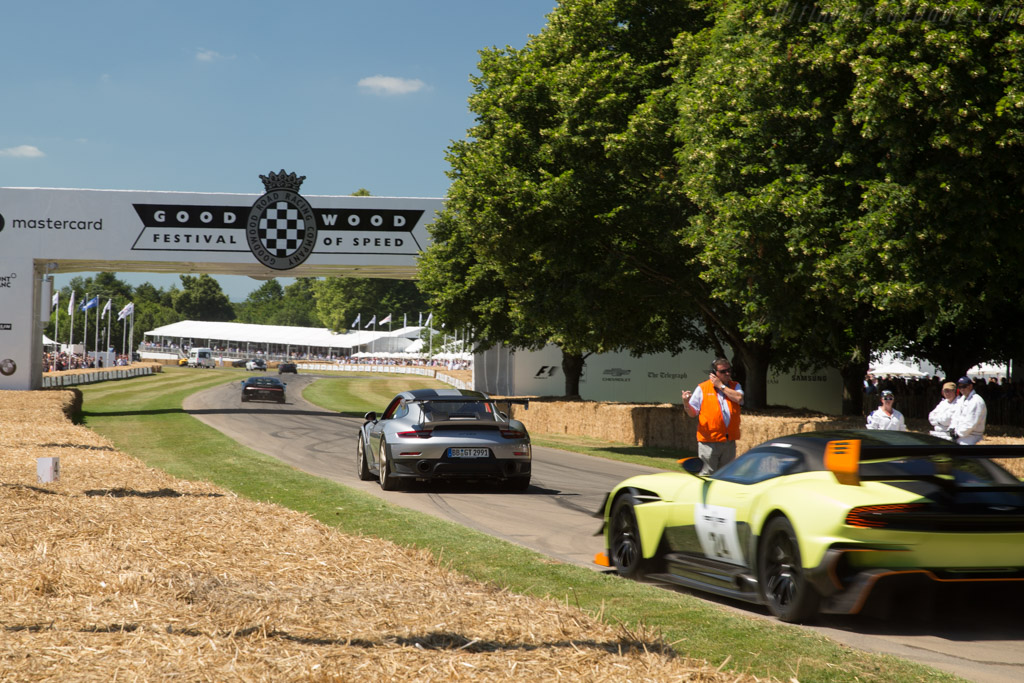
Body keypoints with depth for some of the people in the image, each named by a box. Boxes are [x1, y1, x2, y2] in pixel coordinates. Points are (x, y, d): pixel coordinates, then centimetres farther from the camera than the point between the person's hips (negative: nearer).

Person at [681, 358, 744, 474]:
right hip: (709, 441, -4)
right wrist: (686, 403, -19)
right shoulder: (702, 388, 2)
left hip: (729, 441, 4)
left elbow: (738, 398, -11)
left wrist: (721, 386, -6)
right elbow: (692, 413, 2)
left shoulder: (735, 386, 12)